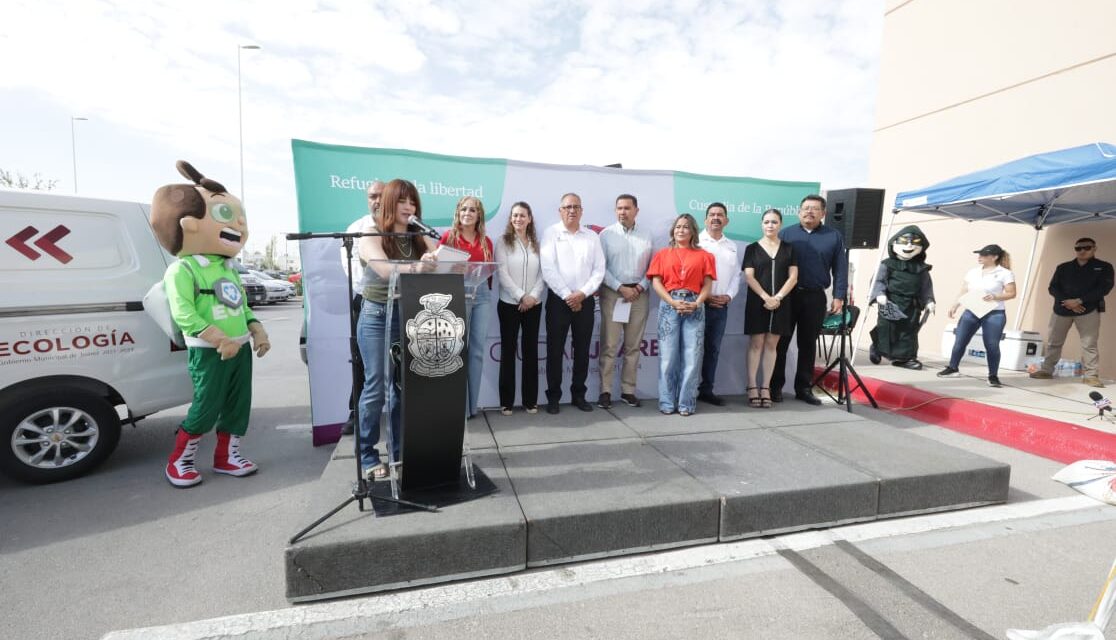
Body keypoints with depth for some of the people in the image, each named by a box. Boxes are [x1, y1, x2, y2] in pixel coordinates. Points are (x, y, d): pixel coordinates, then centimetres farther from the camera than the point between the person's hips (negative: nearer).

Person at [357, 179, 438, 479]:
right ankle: (367, 457, 10)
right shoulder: (371, 235, -4)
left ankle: (399, 452, 19)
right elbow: (386, 270, -22)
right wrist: (418, 266, -39)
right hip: (377, 316, -4)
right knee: (375, 387, -3)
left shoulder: (420, 238, 10)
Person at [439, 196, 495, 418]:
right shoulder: (448, 236, 2)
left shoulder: (486, 241, 13)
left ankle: (472, 403, 16)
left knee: (478, 350, 6)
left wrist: (488, 290, 7)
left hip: (482, 295, 4)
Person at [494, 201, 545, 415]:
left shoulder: (537, 244, 10)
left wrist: (533, 296, -10)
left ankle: (530, 399, 15)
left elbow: (543, 273, 5)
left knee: (531, 350, 6)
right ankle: (506, 401, 10)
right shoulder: (503, 242, 1)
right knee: (508, 350, 2)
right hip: (509, 304, -2)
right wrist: (521, 296, -14)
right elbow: (502, 274, -7)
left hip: (534, 305, 3)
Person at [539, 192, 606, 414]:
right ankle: (553, 396, 13)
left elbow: (599, 270, 3)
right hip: (558, 300, -2)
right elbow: (548, 269, -9)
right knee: (555, 350, 2)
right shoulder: (551, 234, 1)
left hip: (585, 301, 3)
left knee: (582, 350, 8)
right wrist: (567, 296, -13)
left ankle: (579, 394, 21)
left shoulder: (592, 237, 10)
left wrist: (582, 293, -9)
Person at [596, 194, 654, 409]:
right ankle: (605, 391, 4)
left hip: (639, 293, 3)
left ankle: (628, 390, 17)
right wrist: (620, 288, -10)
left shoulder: (646, 236, 9)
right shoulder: (607, 234, 1)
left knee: (633, 346, 8)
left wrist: (640, 287, -6)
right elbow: (601, 267, -4)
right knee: (609, 345, -3)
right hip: (612, 293, -3)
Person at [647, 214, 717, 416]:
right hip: (669, 306, 0)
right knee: (668, 355, 0)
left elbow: (707, 285, 6)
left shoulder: (704, 255, 12)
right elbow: (656, 282, 2)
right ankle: (667, 402, 8)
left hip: (694, 306, 0)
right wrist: (673, 302, -11)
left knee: (692, 356, -1)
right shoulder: (663, 254, 12)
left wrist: (697, 303, -11)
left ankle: (687, 402, 8)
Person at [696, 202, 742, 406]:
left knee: (713, 349, 9)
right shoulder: (696, 242, -1)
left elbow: (736, 274, 15)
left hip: (722, 305, 6)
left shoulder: (731, 246, 17)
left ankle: (706, 389, 18)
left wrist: (729, 295, -1)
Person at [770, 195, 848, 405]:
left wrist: (839, 296, -3)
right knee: (780, 342, 2)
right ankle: (775, 386, 11)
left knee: (808, 344, 9)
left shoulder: (834, 236, 9)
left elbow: (840, 269, 6)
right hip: (786, 295, -1)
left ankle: (804, 388, 19)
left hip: (815, 297, 1)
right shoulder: (786, 233, 6)